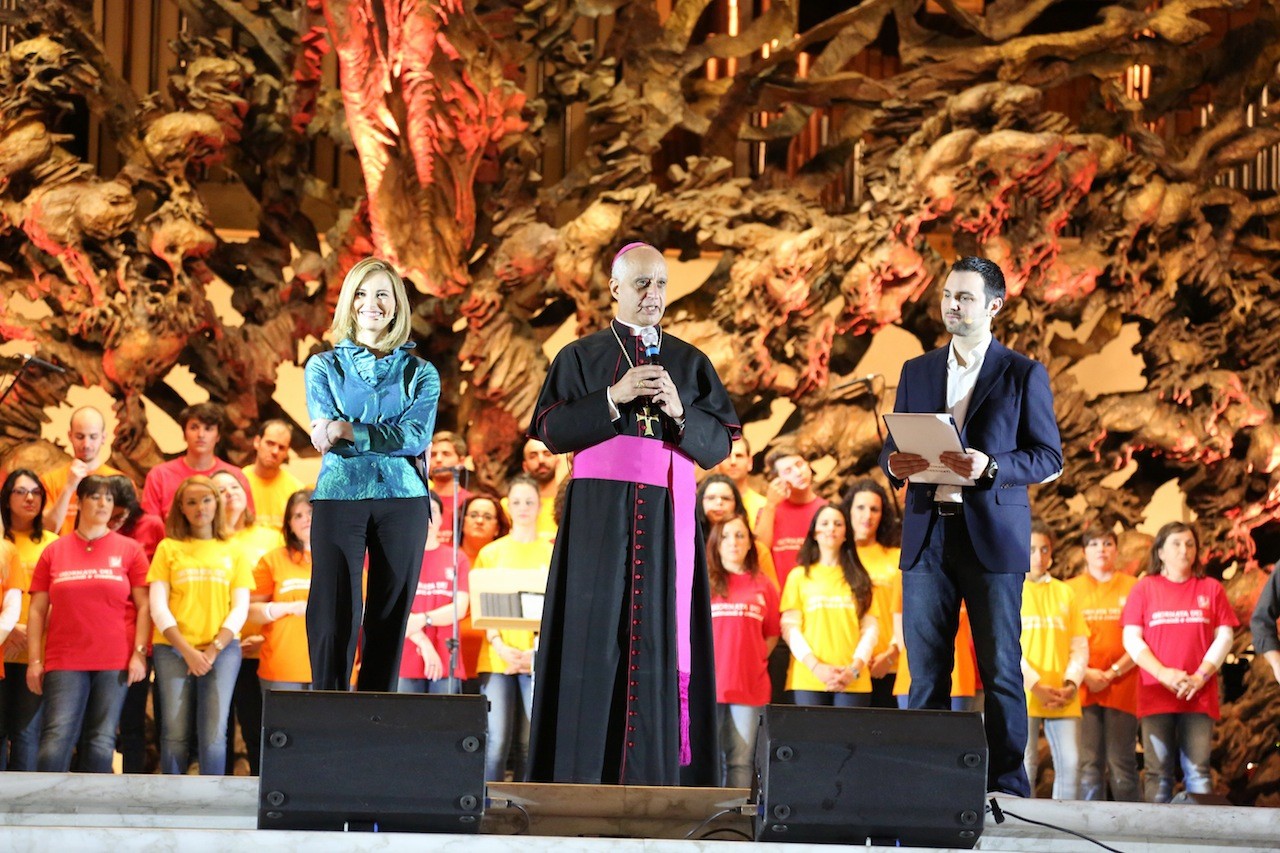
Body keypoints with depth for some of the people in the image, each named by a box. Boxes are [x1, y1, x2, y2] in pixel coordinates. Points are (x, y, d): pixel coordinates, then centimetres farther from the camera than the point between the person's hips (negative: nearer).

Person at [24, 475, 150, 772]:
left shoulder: (129, 549, 7)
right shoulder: (54, 552, 9)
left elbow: (144, 606, 5)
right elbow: (37, 610, 9)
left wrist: (139, 653, -5)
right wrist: (35, 661, 2)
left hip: (115, 662, 0)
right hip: (64, 662, 0)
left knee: (101, 744, -1)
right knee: (56, 741, -10)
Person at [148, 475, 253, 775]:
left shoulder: (232, 551, 12)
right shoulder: (168, 548, 8)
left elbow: (240, 607, 7)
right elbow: (158, 607, 2)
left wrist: (213, 649, -7)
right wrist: (188, 651, -9)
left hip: (221, 648, 0)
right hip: (173, 648, 0)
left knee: (213, 736, -11)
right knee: (174, 735, -6)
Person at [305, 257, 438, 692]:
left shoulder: (420, 374, 11)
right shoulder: (324, 367, 11)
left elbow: (417, 438, -6)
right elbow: (326, 436, -3)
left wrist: (348, 431, -17)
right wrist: (387, 436, -15)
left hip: (402, 499, 1)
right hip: (339, 497, -1)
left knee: (390, 617, 0)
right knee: (334, 614, -8)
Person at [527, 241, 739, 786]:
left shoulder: (690, 363, 14)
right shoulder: (581, 357, 9)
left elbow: (720, 444, 8)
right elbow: (550, 429, -1)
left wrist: (680, 413, -10)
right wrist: (614, 399, -11)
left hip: (667, 518, 2)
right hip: (599, 514, -2)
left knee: (659, 635, -3)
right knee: (594, 637, -6)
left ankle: (654, 776, -2)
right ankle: (584, 776, -4)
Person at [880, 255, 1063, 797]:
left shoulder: (1023, 375, 3)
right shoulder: (917, 372, 16)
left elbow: (1049, 458, 0)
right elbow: (892, 448, 18)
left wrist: (991, 466, -17)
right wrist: (894, 464, -6)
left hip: (993, 538, -4)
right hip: (927, 536, 4)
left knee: (1000, 672, -2)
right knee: (925, 672, 3)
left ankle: (1007, 788, 3)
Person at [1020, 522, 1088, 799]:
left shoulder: (1064, 592, 16)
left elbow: (1080, 644, 13)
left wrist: (1072, 682, -5)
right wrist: (1035, 685, -14)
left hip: (1063, 700, 3)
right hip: (1023, 695, -3)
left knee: (1071, 763, -4)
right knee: (1025, 766, -6)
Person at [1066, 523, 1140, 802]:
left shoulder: (1133, 587, 7)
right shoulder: (1070, 589, 12)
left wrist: (1112, 673, -9)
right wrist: (1085, 673, -8)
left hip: (1122, 688, -1)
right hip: (1083, 688, 1)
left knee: (1121, 765, -3)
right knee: (1088, 765, -3)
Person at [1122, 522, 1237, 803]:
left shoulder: (1211, 589, 10)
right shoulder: (1145, 588, 8)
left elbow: (1225, 637, 6)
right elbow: (1131, 639, 3)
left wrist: (1201, 676, -9)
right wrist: (1163, 674, -11)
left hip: (1199, 695, 0)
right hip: (1155, 694, 0)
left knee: (1197, 771, -5)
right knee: (1158, 772, -2)